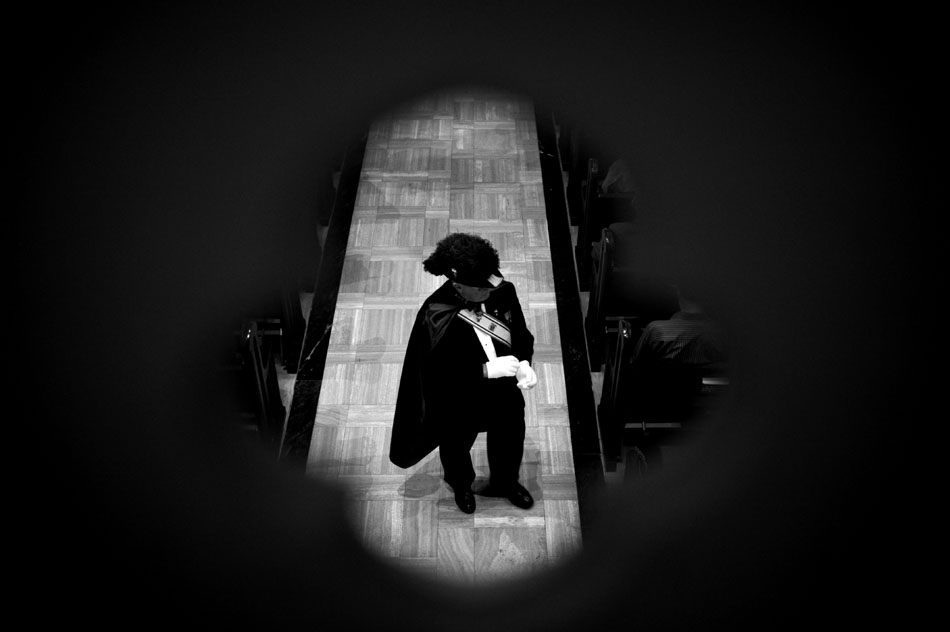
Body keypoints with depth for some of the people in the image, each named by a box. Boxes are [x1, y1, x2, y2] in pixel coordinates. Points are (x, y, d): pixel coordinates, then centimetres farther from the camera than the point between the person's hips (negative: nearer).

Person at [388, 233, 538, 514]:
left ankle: (505, 483, 61)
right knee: (457, 447, 26)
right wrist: (487, 369, -35)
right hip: (459, 404, -3)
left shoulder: (502, 291, -20)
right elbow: (437, 375, -26)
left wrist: (524, 362, -22)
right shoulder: (436, 318, -32)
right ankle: (461, 484, 61)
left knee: (510, 441, 28)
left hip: (504, 395, 4)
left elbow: (521, 333, -3)